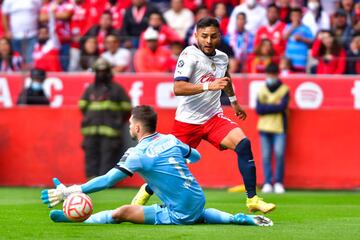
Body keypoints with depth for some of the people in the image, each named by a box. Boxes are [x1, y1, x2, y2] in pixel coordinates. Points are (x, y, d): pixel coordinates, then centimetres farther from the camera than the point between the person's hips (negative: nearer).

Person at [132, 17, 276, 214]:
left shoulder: (222, 58, 5)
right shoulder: (189, 54, -15)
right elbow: (178, 88, -28)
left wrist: (234, 101, 42)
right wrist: (209, 86, -36)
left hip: (213, 118, 4)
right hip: (188, 121, -4)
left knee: (243, 144, -18)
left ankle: (252, 199, -15)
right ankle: (146, 191, 37)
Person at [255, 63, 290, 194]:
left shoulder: (284, 90, 4)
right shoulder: (262, 90, 10)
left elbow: (282, 106, -10)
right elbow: (258, 109, 0)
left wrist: (266, 107, -6)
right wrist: (275, 106, -7)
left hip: (279, 128, -2)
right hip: (264, 128, 2)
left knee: (279, 153, -14)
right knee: (266, 156, -1)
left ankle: (278, 182, -4)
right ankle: (267, 183, 5)